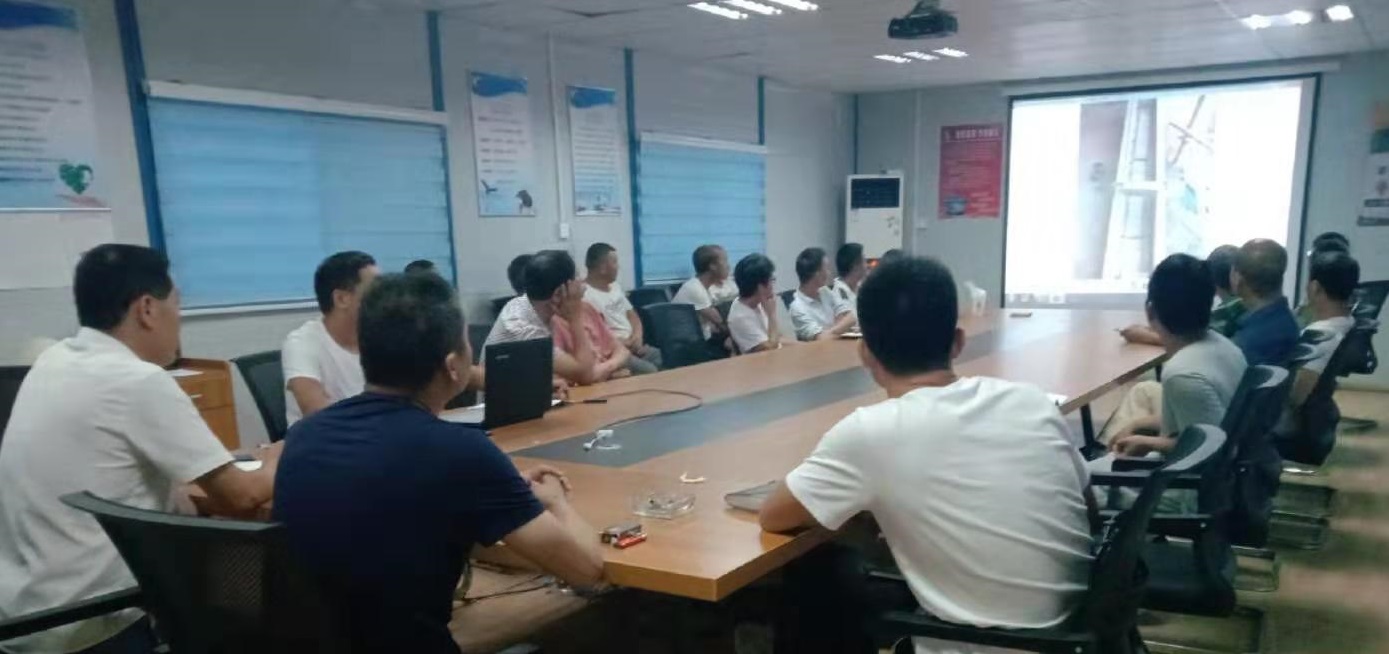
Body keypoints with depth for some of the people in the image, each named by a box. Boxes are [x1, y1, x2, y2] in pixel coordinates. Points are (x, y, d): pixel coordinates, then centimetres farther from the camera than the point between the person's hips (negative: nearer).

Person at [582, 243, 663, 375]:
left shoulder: (615, 287, 17)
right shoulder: (585, 296, -12)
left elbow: (632, 315, 19)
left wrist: (637, 337, -2)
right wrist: (627, 344, -14)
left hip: (633, 346, 8)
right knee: (649, 371, -27)